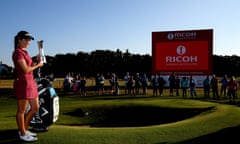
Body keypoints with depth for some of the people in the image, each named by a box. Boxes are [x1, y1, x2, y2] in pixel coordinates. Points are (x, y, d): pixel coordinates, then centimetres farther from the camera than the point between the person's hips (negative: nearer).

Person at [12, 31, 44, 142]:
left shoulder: (24, 52, 17)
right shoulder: (17, 52, -11)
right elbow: (26, 69, -17)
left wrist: (37, 61, 5)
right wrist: (38, 65, -5)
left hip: (31, 82, 10)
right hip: (22, 83, -10)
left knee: (35, 108, 14)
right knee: (21, 110, 3)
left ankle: (24, 129, 28)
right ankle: (23, 134, 14)